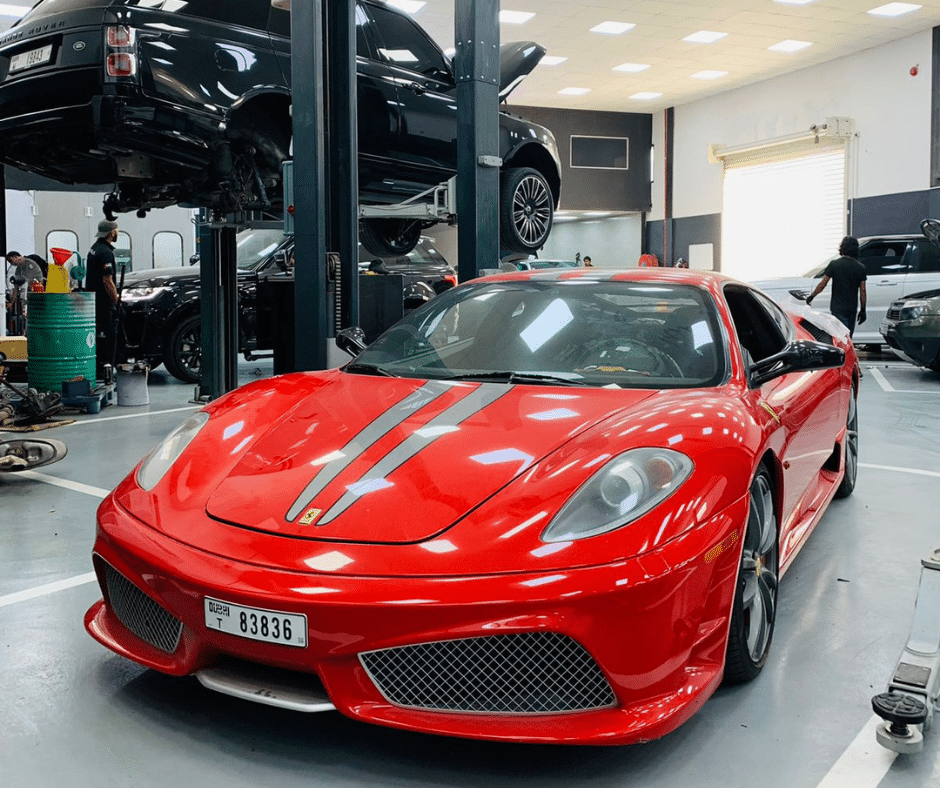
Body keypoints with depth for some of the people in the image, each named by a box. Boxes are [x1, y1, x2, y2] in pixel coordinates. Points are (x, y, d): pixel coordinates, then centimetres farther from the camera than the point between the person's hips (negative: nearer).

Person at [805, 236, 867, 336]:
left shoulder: (834, 264, -7)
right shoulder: (860, 267, 2)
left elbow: (822, 284, -6)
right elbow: (863, 291, 2)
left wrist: (811, 296, 8)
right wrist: (863, 310, 9)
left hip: (838, 307, -4)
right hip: (852, 307, 4)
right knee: (849, 336, 14)